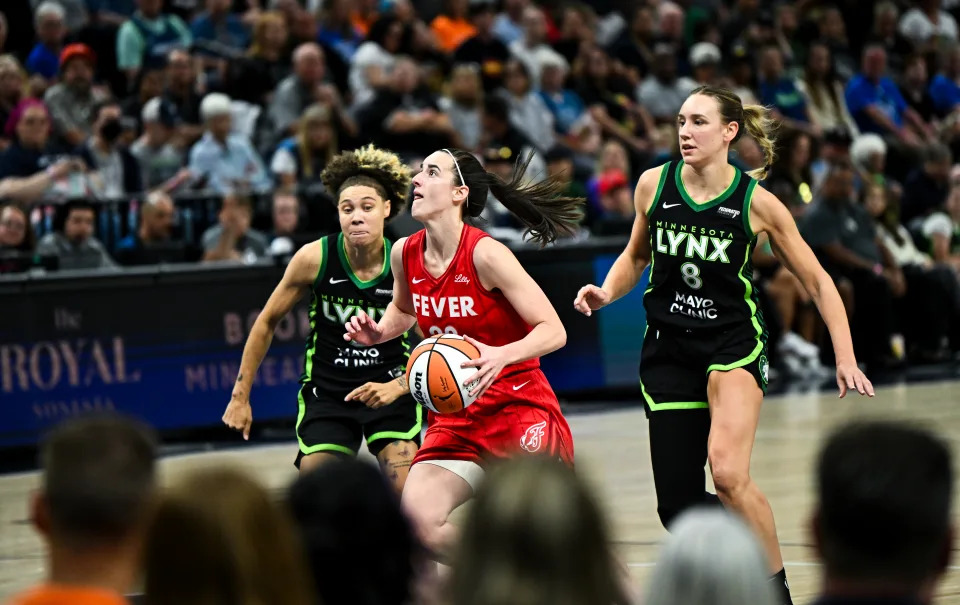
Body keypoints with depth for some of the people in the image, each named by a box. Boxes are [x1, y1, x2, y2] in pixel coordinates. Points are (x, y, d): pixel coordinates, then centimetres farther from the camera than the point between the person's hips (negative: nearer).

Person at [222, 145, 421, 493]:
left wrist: (398, 387, -24)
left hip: (391, 390, -1)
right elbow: (267, 322, 0)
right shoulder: (314, 258, -15)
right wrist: (241, 396, 2)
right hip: (327, 394, 1)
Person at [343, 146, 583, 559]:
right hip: (456, 417, 5)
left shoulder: (485, 254, -16)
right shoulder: (404, 254, 3)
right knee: (419, 520, -16)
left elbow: (553, 331, -16)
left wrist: (501, 356, -34)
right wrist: (378, 333, 5)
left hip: (521, 412, -5)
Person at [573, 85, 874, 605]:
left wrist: (845, 359, -10)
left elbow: (818, 283, -1)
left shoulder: (756, 202, -10)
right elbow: (636, 256, 16)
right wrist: (607, 292, -4)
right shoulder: (654, 185, -3)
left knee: (728, 474, -28)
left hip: (734, 343, -3)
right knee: (677, 504, -1)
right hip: (668, 348, 3)